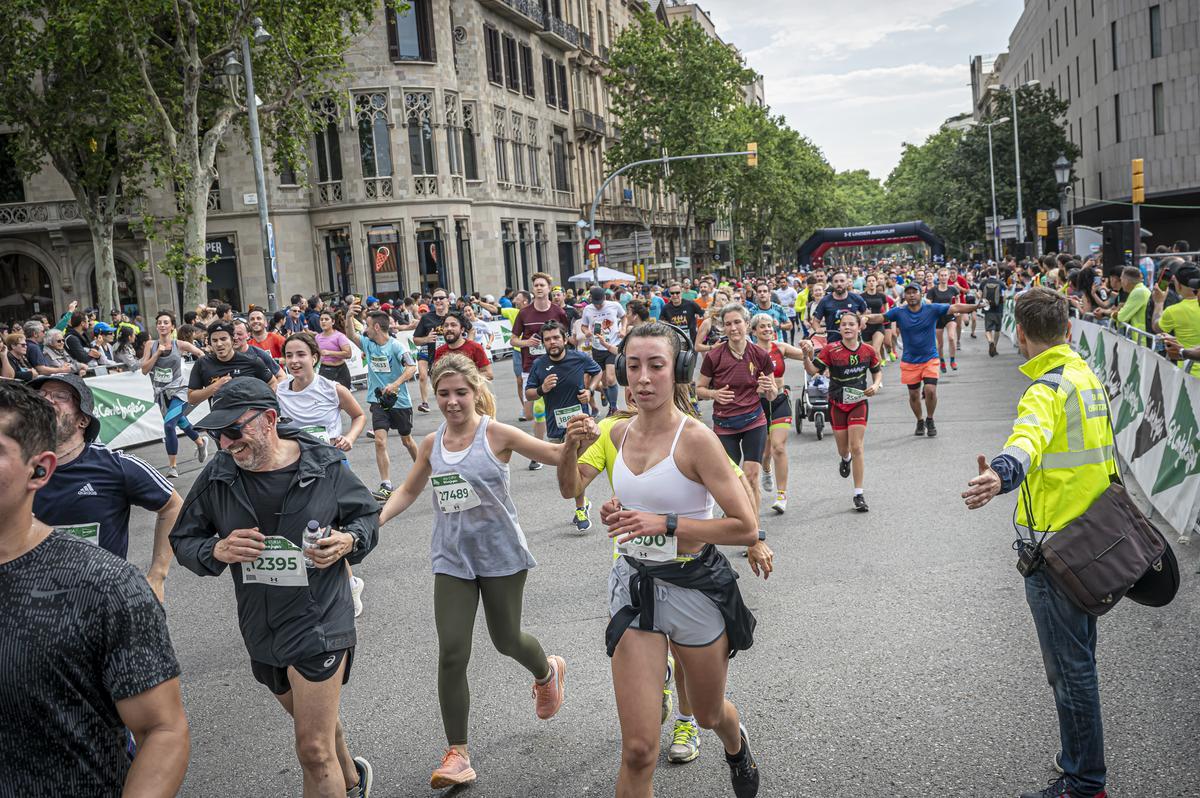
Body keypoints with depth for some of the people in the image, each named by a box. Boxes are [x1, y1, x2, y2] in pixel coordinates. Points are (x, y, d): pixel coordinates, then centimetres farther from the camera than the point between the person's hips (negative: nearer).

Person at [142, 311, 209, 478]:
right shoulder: (151, 345, 2)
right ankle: (201, 443, 54)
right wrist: (158, 353, -13)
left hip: (178, 391, -5)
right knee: (180, 422, 24)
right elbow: (144, 369, -4)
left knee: (169, 424, -23)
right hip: (161, 394, 5)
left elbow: (202, 355, 4)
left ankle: (172, 467, -16)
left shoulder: (180, 345, -6)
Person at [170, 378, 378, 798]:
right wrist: (216, 550, -18)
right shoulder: (217, 475, -7)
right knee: (317, 722, 27)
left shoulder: (325, 466, -12)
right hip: (261, 631, 5)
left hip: (320, 624, -4)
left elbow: (367, 515, 3)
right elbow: (182, 541, 3)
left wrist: (348, 541, -18)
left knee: (314, 750, -6)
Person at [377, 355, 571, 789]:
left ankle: (548, 671, 50)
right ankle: (457, 754, 8)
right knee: (451, 654, -4)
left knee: (506, 640, 14)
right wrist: (376, 518, 2)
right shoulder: (431, 443, 3)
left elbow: (556, 454, -14)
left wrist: (575, 440, -35)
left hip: (501, 554, -3)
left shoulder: (496, 434, -11)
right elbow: (409, 491, 17)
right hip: (452, 559, 3)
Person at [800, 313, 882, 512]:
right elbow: (812, 370, -17)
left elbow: (877, 371, 11)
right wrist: (807, 356, -35)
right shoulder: (831, 350, -12)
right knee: (843, 449, 12)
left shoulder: (868, 350, -5)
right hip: (837, 404, 0)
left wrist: (876, 385, -9)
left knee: (856, 448, -8)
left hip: (859, 402, 0)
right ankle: (845, 459, 53)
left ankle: (859, 495, -1)